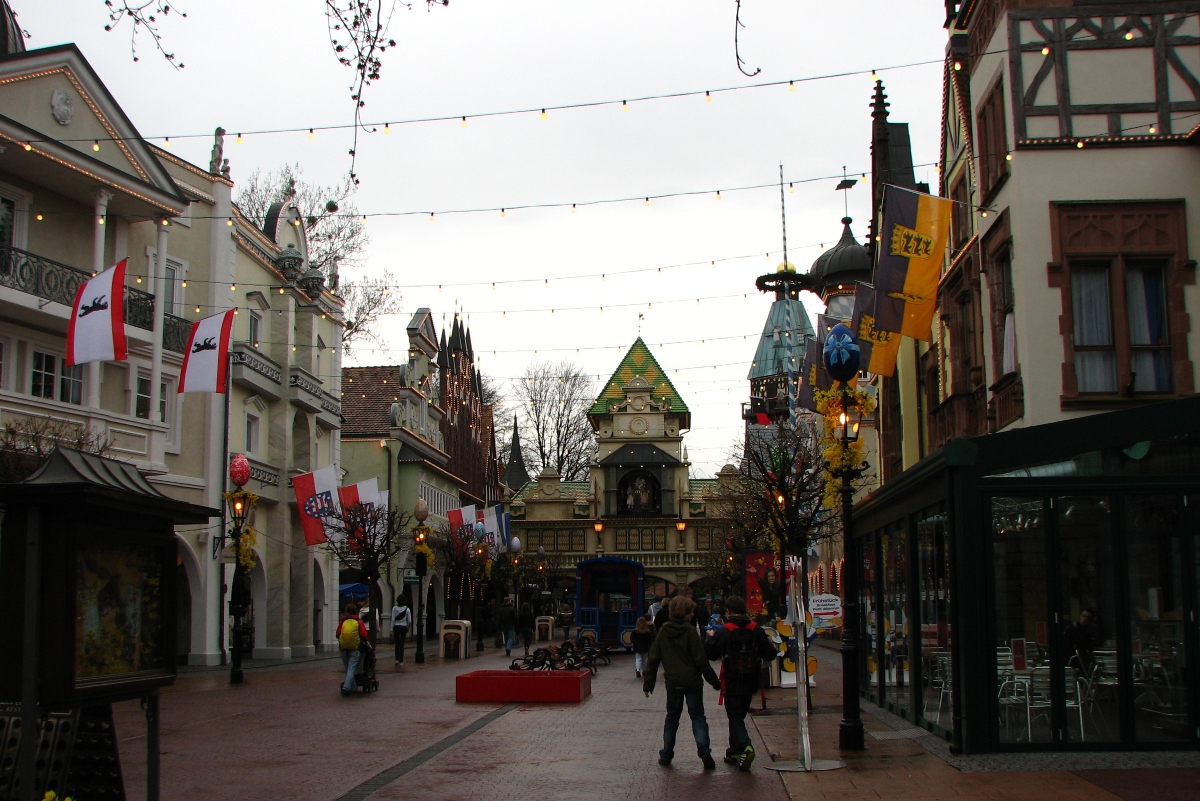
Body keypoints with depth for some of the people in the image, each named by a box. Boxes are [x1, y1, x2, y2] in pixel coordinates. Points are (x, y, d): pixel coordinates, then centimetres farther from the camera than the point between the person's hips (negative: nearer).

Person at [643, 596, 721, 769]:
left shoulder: (663, 631, 1)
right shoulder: (690, 631, -10)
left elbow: (653, 659, 4)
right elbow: (700, 659, -11)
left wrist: (648, 684, 10)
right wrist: (714, 681, -4)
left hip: (673, 683, 3)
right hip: (693, 682, -3)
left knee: (672, 718, 15)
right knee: (697, 716, 5)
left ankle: (666, 755, 15)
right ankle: (704, 752, -9)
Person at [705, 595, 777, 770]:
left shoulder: (724, 632, -13)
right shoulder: (756, 630, -2)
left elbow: (710, 653, -8)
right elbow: (770, 654, 0)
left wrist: (711, 637, 10)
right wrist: (769, 642, 21)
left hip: (732, 683, -4)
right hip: (750, 683, 4)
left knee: (735, 717, 1)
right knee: (739, 715, 18)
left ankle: (745, 747, -21)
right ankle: (734, 753, 25)